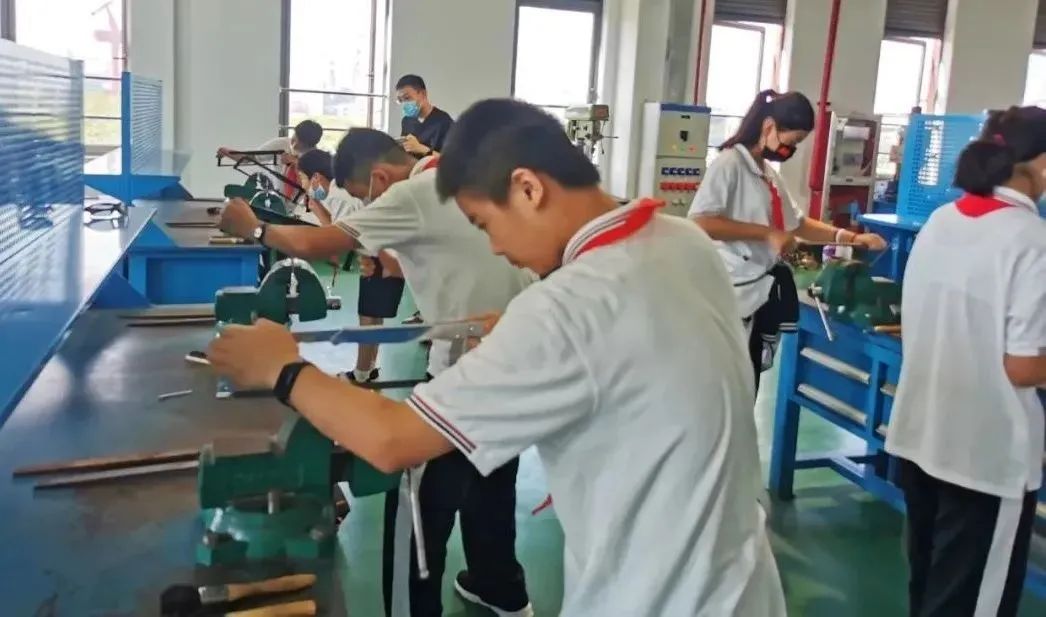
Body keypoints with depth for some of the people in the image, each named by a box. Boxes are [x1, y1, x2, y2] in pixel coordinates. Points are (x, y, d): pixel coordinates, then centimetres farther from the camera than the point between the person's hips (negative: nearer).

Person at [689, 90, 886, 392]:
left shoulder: (770, 174, 14)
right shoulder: (729, 163, -13)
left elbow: (798, 223, 22)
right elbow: (700, 223, -24)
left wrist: (851, 238, 11)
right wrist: (767, 234, -21)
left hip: (763, 292, 9)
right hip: (732, 293, -9)